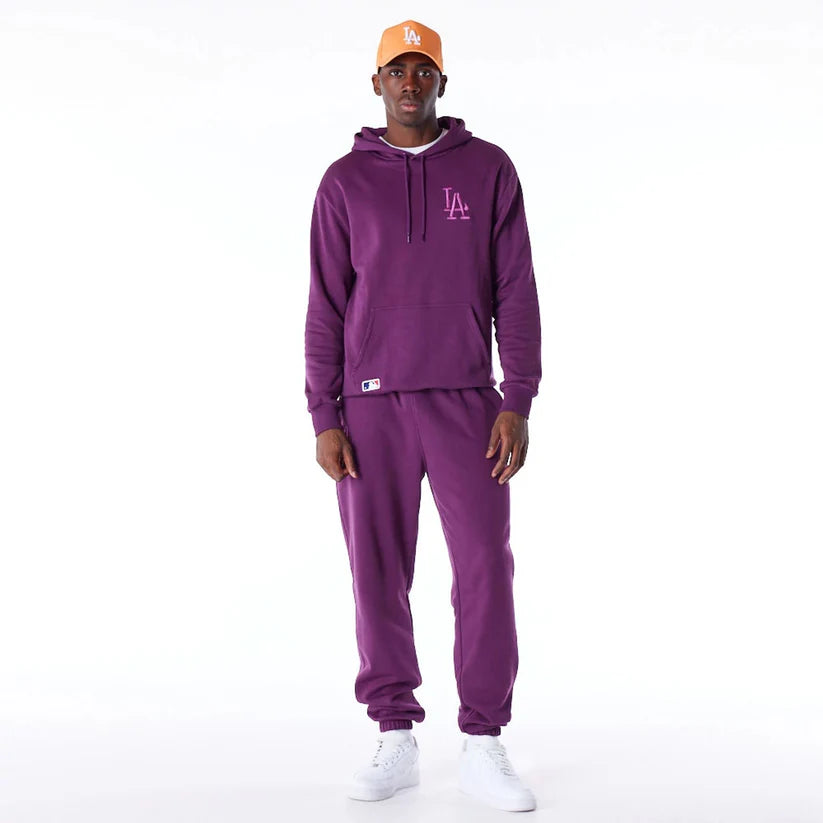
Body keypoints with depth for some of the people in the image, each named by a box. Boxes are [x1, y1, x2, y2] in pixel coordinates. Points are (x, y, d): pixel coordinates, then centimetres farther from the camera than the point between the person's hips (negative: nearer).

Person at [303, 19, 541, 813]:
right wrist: (323, 420, -3)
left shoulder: (488, 169, 4)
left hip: (465, 402, 0)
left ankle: (483, 747, 5)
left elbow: (516, 293, 1)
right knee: (378, 575, 3)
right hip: (371, 405, 1)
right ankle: (396, 740, 15)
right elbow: (326, 308, 4)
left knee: (485, 569, -6)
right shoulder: (345, 182, 5)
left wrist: (518, 403, -7)